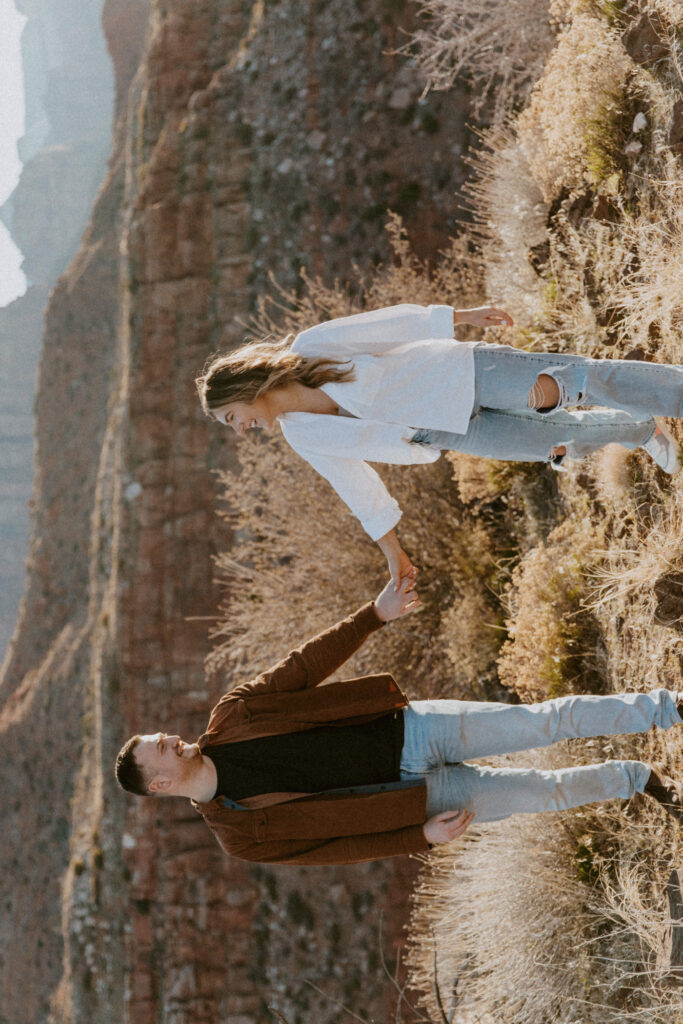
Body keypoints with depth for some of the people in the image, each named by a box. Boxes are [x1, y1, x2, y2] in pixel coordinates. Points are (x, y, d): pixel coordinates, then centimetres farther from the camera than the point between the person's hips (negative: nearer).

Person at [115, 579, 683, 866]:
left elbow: (304, 667, -3)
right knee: (545, 794, -5)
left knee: (546, 721, -7)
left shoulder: (229, 719, -5)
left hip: (410, 727, 1)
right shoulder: (242, 837, -10)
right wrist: (421, 836, -13)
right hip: (415, 789, -1)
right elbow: (336, 845, -6)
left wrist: (375, 614, -15)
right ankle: (634, 778, 23)